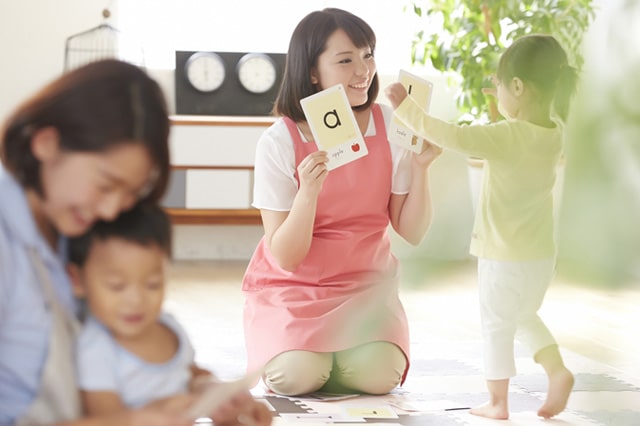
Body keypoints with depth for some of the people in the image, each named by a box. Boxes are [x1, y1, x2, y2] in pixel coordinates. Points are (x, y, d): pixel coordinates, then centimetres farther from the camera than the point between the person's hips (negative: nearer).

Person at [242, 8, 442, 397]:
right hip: (292, 288, -2)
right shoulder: (279, 142, -14)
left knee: (379, 375, -25)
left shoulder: (392, 127, -7)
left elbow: (413, 232, -4)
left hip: (364, 285, 2)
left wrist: (421, 168, -20)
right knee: (298, 376, -27)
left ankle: (326, 357, 11)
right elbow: (286, 256, -15)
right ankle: (275, 356, 10)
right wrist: (309, 191, -32)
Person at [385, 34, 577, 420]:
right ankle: (557, 370, 10)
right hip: (543, 254, 7)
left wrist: (406, 108, -24)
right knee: (525, 317, 26)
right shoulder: (555, 133, -1)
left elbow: (453, 136, -31)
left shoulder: (506, 136, -23)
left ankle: (498, 402, 15)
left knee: (497, 325, 8)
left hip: (505, 257, -7)